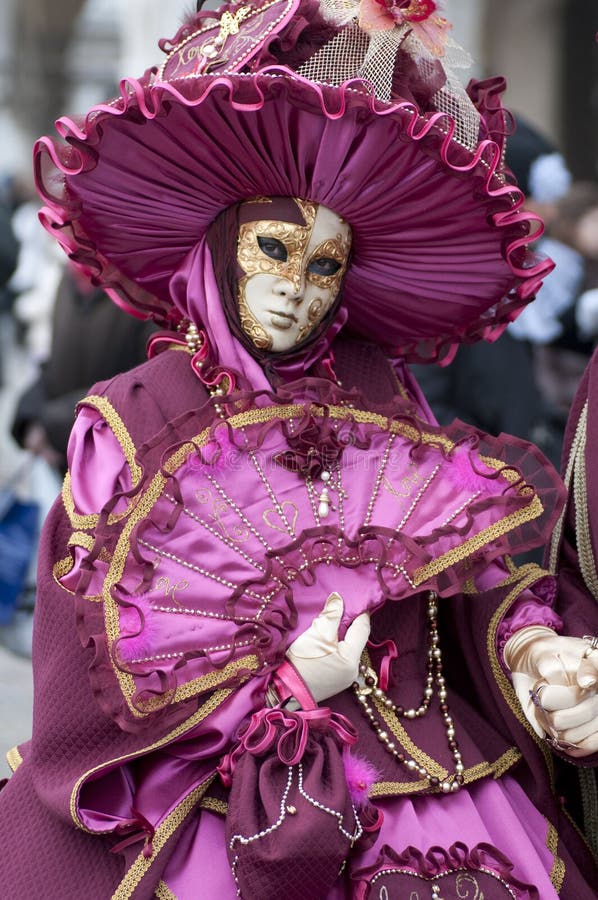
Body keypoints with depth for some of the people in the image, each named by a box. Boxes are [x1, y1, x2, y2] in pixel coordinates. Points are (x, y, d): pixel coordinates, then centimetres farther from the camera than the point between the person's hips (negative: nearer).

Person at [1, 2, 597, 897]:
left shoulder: (380, 394, 10)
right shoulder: (129, 423, 2)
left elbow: (475, 554, 5)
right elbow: (111, 650, -2)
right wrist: (284, 684, -12)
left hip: (428, 768, 2)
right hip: (227, 782, -2)